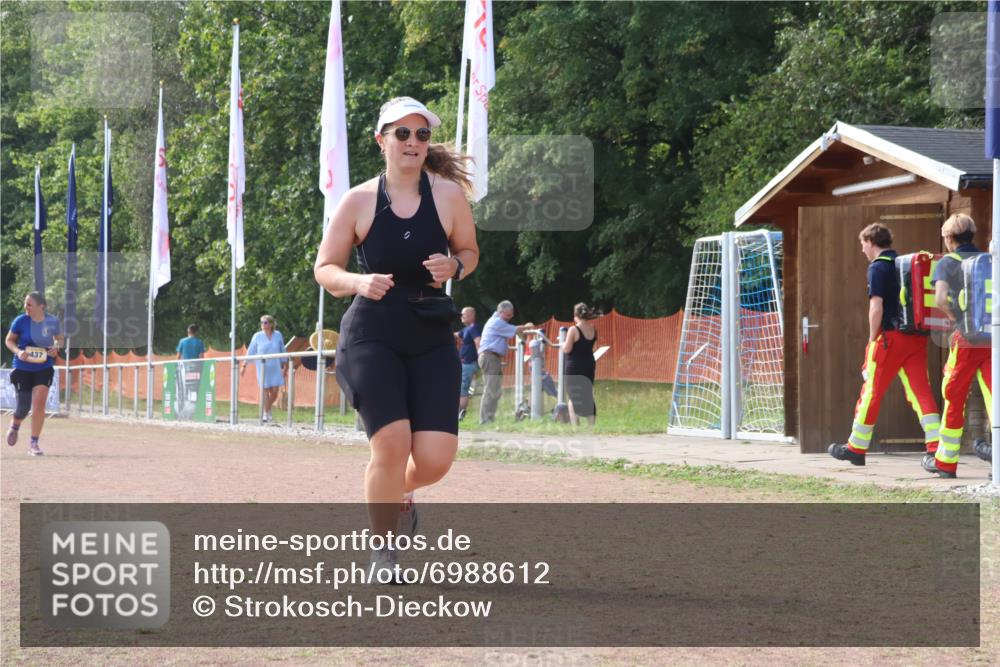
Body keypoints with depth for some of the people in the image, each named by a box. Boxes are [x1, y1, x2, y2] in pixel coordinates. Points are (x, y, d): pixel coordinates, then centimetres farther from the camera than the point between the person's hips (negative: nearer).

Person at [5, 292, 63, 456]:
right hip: (22, 367, -1)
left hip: (44, 368, 1)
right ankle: (14, 426, 38)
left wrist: (56, 347, -8)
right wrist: (18, 351, -17)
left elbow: (59, 338, 13)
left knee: (39, 402, -13)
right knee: (24, 406, 1)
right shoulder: (20, 321, -10)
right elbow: (9, 340, 2)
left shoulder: (52, 322, -5)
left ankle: (34, 443, -3)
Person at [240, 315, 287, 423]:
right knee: (265, 390, -3)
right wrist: (244, 365, -3)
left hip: (275, 367, 1)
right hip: (262, 366, -1)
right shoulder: (257, 336, -2)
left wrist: (285, 367, 8)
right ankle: (265, 413, 8)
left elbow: (283, 351, 9)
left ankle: (268, 408, 25)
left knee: (275, 391, -1)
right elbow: (250, 351, 1)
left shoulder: (278, 335, 3)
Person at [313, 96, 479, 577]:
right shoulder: (359, 201, -2)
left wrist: (453, 267, -9)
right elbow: (324, 269, 5)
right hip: (371, 335, -2)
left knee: (436, 459, -7)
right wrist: (358, 282, -16)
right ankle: (381, 548, 5)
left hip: (432, 339, 2)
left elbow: (470, 252, 15)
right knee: (392, 441, -17)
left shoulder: (449, 195, 1)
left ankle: (400, 494, 31)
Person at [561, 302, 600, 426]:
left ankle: (575, 425, -8)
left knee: (573, 398, 2)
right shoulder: (593, 329, 2)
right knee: (588, 397, 15)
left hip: (574, 367, -5)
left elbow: (566, 349, -14)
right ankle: (592, 425, 15)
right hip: (589, 365, 5)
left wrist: (563, 343, 6)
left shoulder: (573, 330, -15)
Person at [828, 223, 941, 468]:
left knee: (872, 392, 4)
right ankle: (937, 446, -11)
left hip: (891, 337, -6)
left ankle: (856, 448, 13)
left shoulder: (877, 267, -7)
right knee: (921, 391, 1)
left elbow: (876, 306, -14)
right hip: (917, 337, 6)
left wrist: (872, 339, -7)